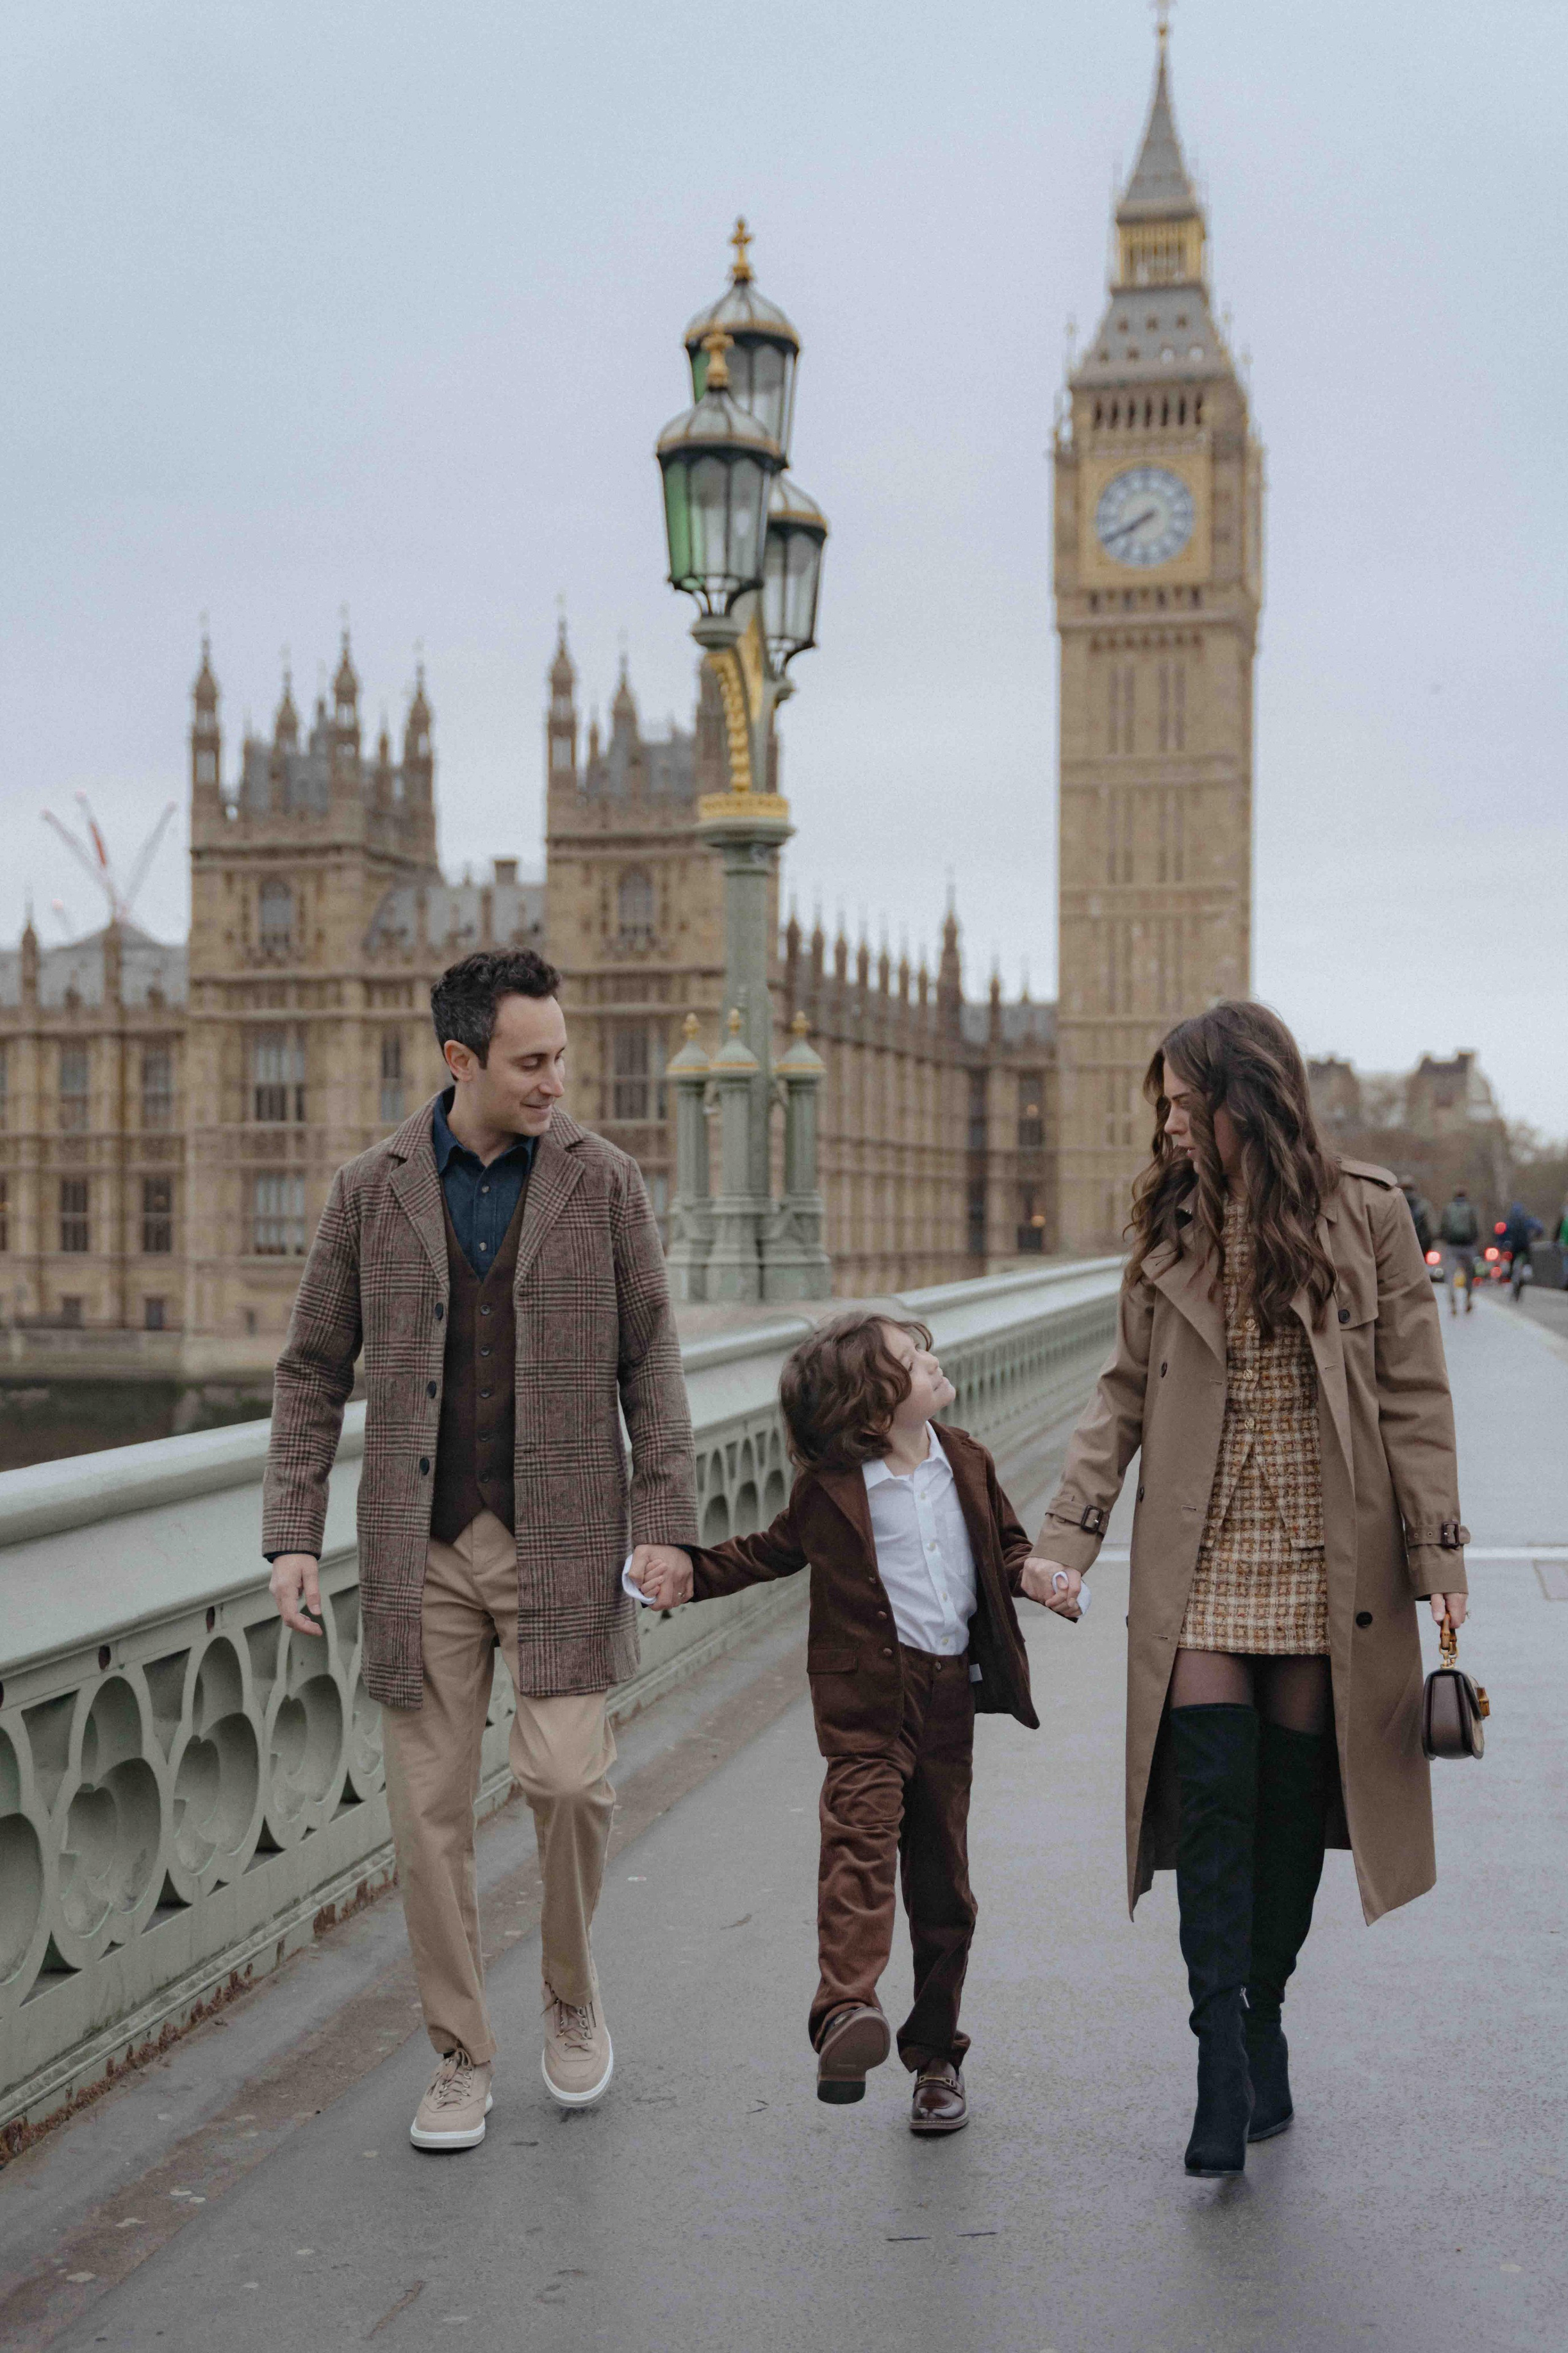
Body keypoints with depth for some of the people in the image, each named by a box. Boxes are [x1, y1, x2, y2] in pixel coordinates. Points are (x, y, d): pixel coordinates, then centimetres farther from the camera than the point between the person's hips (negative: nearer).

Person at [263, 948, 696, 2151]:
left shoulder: (603, 1182, 1)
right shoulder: (373, 1190, 2)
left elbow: (651, 1365, 3)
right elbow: (313, 1370, 7)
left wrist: (667, 1529, -4)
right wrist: (293, 1534, -1)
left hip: (562, 1542, -1)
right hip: (421, 1548, 1)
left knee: (569, 1778, -11)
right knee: (431, 1807, 4)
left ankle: (573, 1994, 18)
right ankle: (462, 2059, 20)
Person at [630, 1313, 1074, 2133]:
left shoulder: (966, 1464, 7)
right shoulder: (829, 1488, -4)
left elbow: (1003, 1541, 20)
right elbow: (770, 1551, 10)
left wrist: (1030, 1573, -1)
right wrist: (690, 1572, -1)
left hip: (950, 1694, 4)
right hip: (868, 1695, -4)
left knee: (941, 1880, 9)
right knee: (861, 1832, -25)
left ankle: (935, 2056, 21)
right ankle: (846, 2011, -38)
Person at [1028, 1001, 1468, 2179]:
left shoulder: (1367, 1215, -2)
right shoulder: (1168, 1230, 6)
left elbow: (1414, 1397, -1)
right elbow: (1125, 1394, 9)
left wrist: (1438, 1558, -5)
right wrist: (1066, 1538, 1)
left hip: (1325, 1567, -1)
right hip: (1202, 1562, 1)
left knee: (1293, 1799, 6)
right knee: (1213, 1793, -8)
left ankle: (1263, 2018, 24)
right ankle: (1226, 2066, -4)